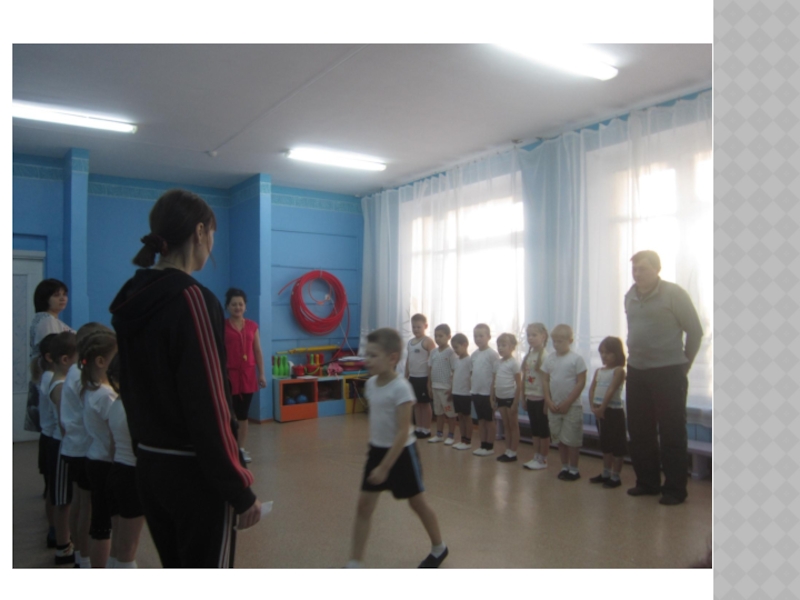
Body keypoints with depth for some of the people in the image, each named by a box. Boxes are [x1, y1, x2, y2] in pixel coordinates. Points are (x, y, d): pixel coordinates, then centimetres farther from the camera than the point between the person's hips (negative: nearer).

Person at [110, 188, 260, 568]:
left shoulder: (132, 299, 6)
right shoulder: (192, 299, -19)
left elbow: (134, 389, 13)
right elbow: (208, 407, -22)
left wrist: (148, 446, 21)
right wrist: (240, 491, -15)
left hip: (149, 466, 8)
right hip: (195, 472, -8)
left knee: (176, 569, 23)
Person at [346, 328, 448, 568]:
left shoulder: (401, 388, -25)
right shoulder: (371, 383, -3)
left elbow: (403, 432, -25)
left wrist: (384, 467, -23)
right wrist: (373, 448, 17)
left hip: (402, 452, -6)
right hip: (377, 449, 6)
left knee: (417, 501, 13)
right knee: (364, 504, 4)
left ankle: (439, 548, 38)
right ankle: (354, 564, 13)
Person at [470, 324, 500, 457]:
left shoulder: (492, 354, -12)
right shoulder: (474, 354, 7)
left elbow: (496, 375, -13)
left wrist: (493, 394, -14)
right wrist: (471, 390, 9)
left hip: (487, 393, -6)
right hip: (476, 392, 6)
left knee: (489, 420, 6)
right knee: (481, 420, 14)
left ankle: (490, 447, 14)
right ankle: (483, 445, 23)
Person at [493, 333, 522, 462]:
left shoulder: (514, 363, -12)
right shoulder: (497, 363, 8)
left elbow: (519, 385, -13)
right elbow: (494, 382, 13)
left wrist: (515, 403, -15)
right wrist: (493, 399, 11)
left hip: (510, 398, -7)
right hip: (500, 398, 7)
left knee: (513, 426, 4)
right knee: (506, 426, 14)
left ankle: (513, 453, 11)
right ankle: (507, 451, 22)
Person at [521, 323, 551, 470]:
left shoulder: (545, 356, -14)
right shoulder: (528, 355, 8)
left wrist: (547, 401, -16)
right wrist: (524, 398, 12)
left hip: (540, 398, -7)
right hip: (530, 398, 7)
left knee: (543, 430, 4)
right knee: (534, 429, 14)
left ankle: (543, 460, 13)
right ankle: (536, 457, 23)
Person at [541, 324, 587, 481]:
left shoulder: (576, 359, -9)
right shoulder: (549, 359, 3)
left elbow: (581, 383, -11)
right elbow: (545, 381, 6)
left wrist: (567, 403, -14)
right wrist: (549, 401, -4)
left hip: (571, 407, -5)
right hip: (554, 407, 5)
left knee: (572, 439, 2)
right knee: (560, 438, 13)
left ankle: (573, 469, 14)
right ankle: (564, 467, 25)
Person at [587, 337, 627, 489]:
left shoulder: (619, 370, -11)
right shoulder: (598, 371, 11)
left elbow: (611, 390, -18)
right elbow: (592, 389, 7)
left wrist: (602, 408, -22)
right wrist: (594, 406, -6)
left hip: (613, 411, -7)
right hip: (599, 411, 8)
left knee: (617, 445, 2)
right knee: (605, 445, 18)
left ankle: (615, 477, 10)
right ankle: (606, 473, 29)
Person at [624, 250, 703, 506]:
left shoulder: (674, 293, -9)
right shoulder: (630, 296, 8)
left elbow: (695, 330, -3)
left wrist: (684, 363, 3)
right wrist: (637, 356, 12)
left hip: (669, 372, -6)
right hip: (636, 371, 6)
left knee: (672, 434, 1)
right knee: (639, 432, 10)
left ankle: (675, 488, 13)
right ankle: (647, 482, 24)